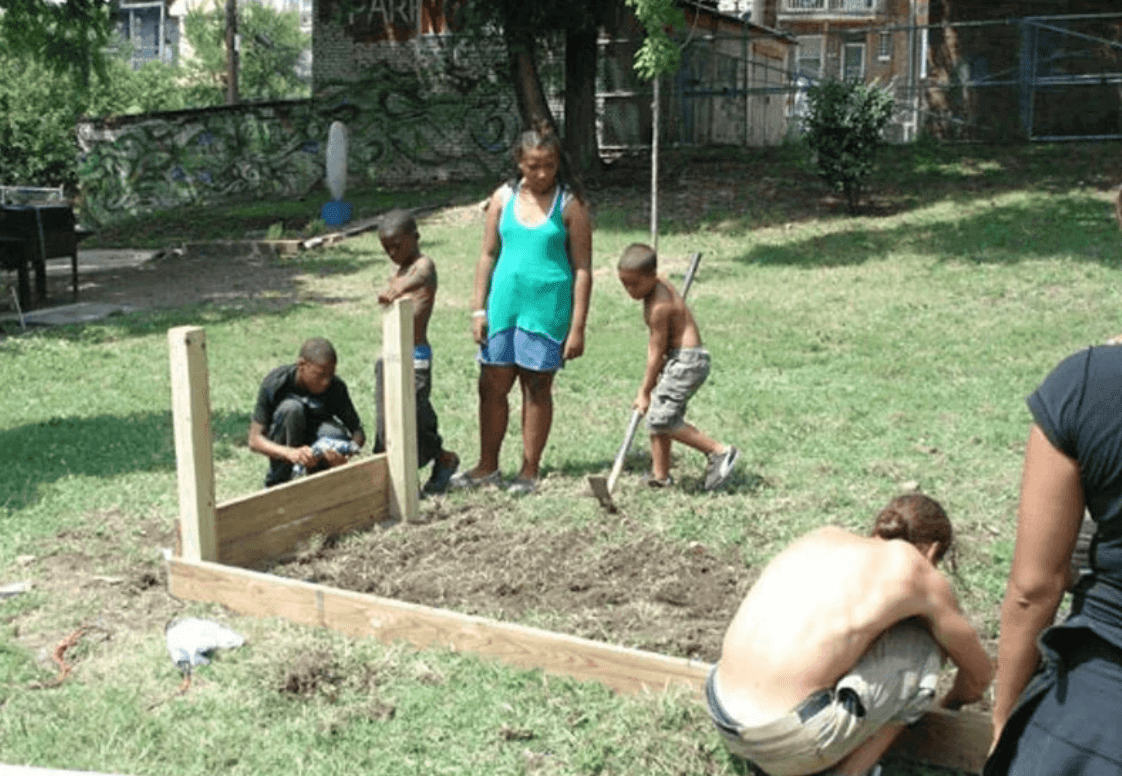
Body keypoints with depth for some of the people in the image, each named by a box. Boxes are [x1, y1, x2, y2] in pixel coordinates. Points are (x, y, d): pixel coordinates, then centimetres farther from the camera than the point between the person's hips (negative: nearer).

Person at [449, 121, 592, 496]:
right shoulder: (504, 197, 4)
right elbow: (488, 254, 9)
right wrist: (478, 309, 4)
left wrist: (577, 327, -10)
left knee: (537, 387, 5)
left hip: (547, 307, -3)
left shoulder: (570, 205, -5)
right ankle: (487, 467, 22)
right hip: (504, 303, 4)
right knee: (492, 386, 8)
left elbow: (582, 268, -6)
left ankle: (529, 471, 17)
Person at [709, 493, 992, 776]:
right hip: (791, 740, -6)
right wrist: (948, 707, 43)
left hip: (721, 715, 6)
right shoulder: (915, 569, 5)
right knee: (921, 644, 11)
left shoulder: (822, 536, 19)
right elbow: (979, 673, 20)